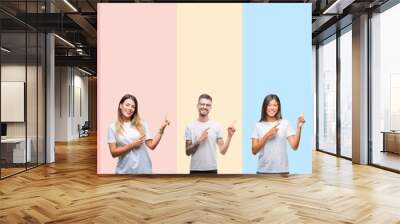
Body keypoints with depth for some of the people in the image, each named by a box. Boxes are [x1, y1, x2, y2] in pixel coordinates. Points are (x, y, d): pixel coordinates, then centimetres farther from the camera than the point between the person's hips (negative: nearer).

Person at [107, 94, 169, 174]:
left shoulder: (141, 124, 2)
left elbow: (152, 145, -3)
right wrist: (132, 145, -13)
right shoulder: (113, 127, -1)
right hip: (125, 170, -1)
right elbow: (113, 153, -5)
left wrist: (161, 129, -9)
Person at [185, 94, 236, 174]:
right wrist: (199, 141, -17)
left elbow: (222, 151, -3)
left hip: (212, 170, 1)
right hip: (195, 170, 0)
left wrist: (229, 136, -16)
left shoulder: (216, 126, 0)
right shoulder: (190, 126, -1)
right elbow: (188, 152, -2)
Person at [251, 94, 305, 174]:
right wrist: (267, 135, -15)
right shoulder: (258, 125, 1)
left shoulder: (285, 123, -1)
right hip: (263, 170, 0)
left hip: (282, 170, 0)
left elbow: (294, 146, -7)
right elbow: (254, 151, -5)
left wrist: (299, 127, -17)